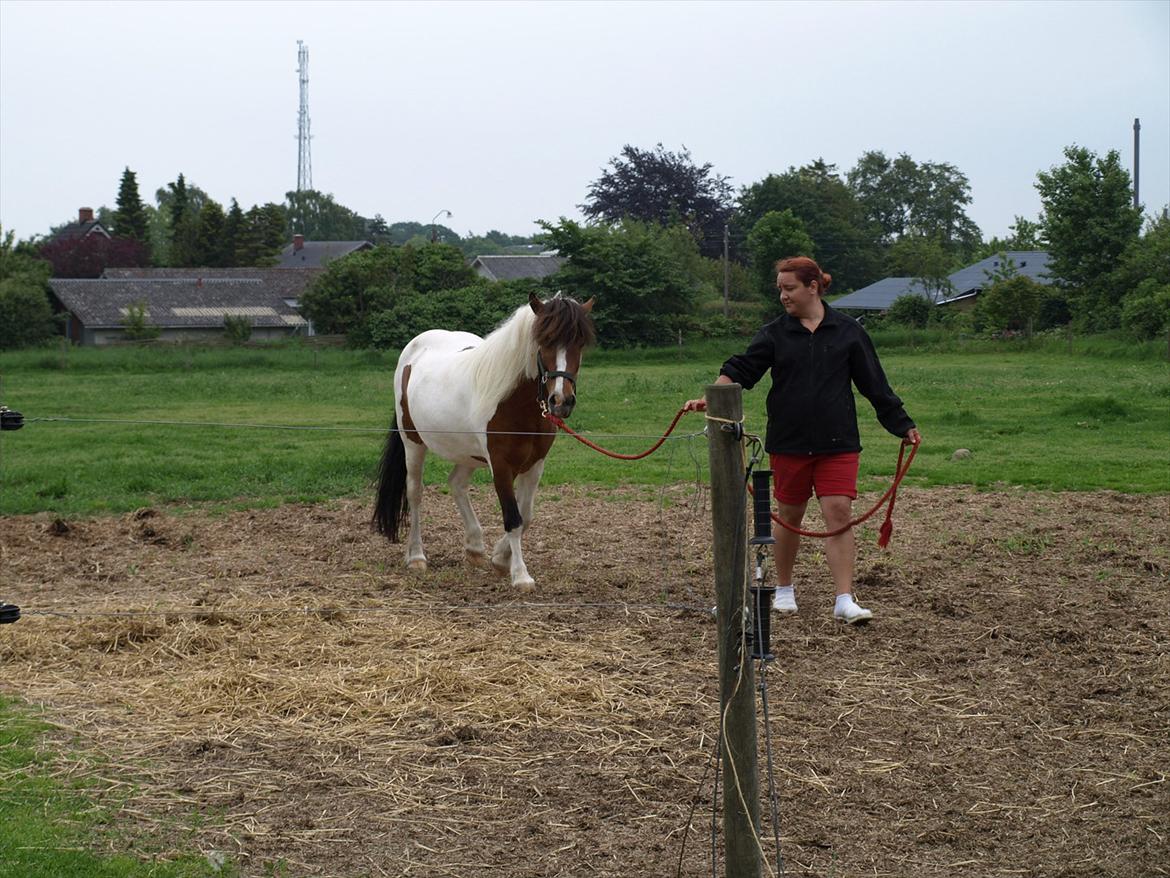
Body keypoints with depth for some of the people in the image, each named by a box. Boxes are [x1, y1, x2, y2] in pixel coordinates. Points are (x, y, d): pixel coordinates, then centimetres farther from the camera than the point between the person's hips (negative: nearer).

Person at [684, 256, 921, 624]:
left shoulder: (848, 331, 2)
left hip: (837, 442, -1)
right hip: (789, 442, 1)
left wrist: (902, 425, 7)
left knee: (839, 514, -10)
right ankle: (784, 590, 28)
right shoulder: (775, 334, 3)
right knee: (789, 515, 10)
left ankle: (845, 601, -10)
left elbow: (874, 384, 7)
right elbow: (739, 369, -4)